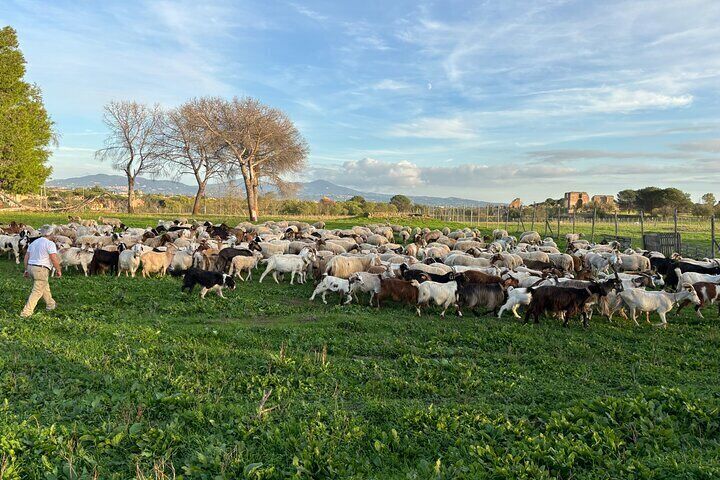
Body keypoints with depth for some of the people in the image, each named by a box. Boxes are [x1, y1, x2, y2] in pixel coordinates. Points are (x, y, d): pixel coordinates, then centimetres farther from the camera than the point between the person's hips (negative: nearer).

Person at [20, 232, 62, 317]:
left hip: (31, 267, 9)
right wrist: (58, 270, -5)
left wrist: (26, 270, 21)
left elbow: (26, 257, 16)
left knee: (45, 287, 25)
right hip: (41, 270, -9)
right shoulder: (50, 243, -11)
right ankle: (26, 312, -4)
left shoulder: (33, 243, 15)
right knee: (37, 292, -3)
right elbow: (54, 258, -16)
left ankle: (50, 304, 37)